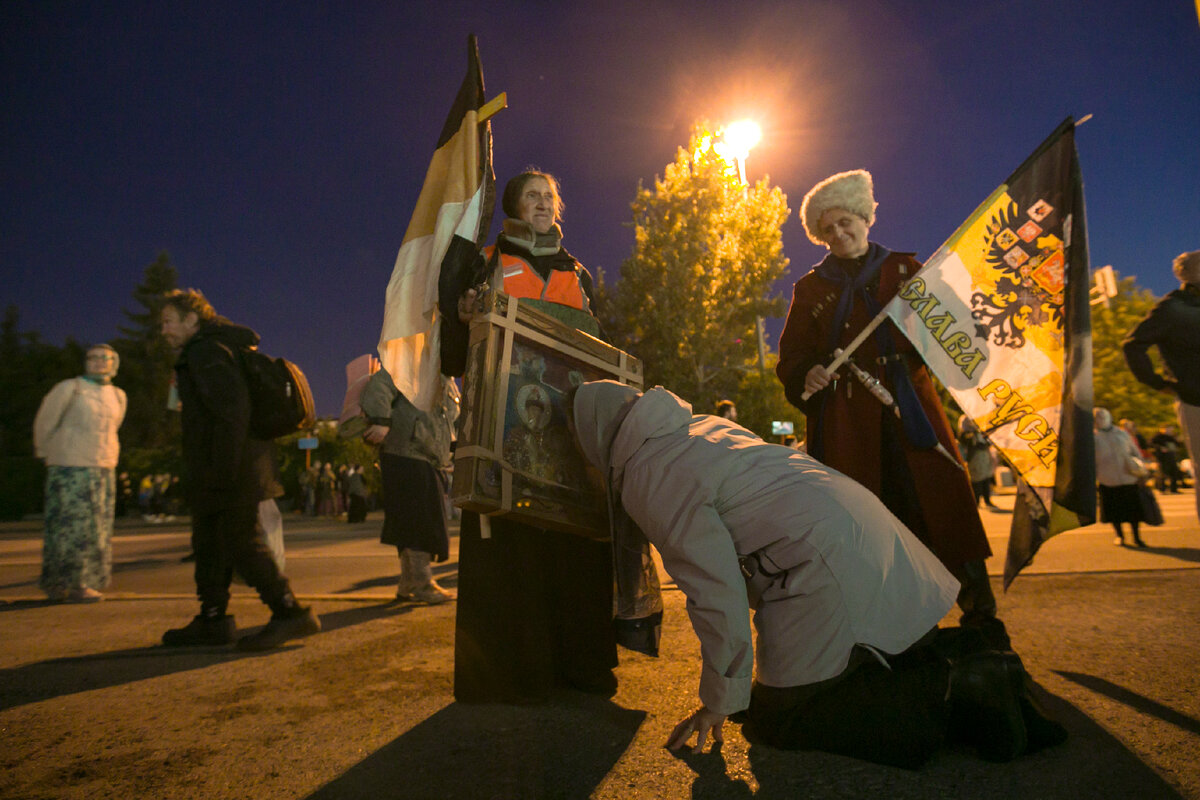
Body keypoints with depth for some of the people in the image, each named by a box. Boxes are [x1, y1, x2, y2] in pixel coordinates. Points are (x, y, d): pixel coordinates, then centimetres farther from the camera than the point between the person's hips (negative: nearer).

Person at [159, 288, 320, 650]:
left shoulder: (206, 352, -11)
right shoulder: (201, 352, 22)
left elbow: (232, 409, -23)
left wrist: (224, 469, -26)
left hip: (233, 472, -11)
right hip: (214, 474, 11)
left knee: (241, 543, -9)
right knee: (208, 542, 15)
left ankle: (291, 613, -4)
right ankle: (212, 621, 24)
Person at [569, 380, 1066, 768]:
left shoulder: (651, 481, -14)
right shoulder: (702, 424, 16)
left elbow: (717, 592, -17)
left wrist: (719, 703, -4)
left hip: (824, 566, -10)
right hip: (864, 526, 10)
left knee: (776, 720, 2)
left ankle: (952, 691, -6)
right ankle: (961, 654, 13)